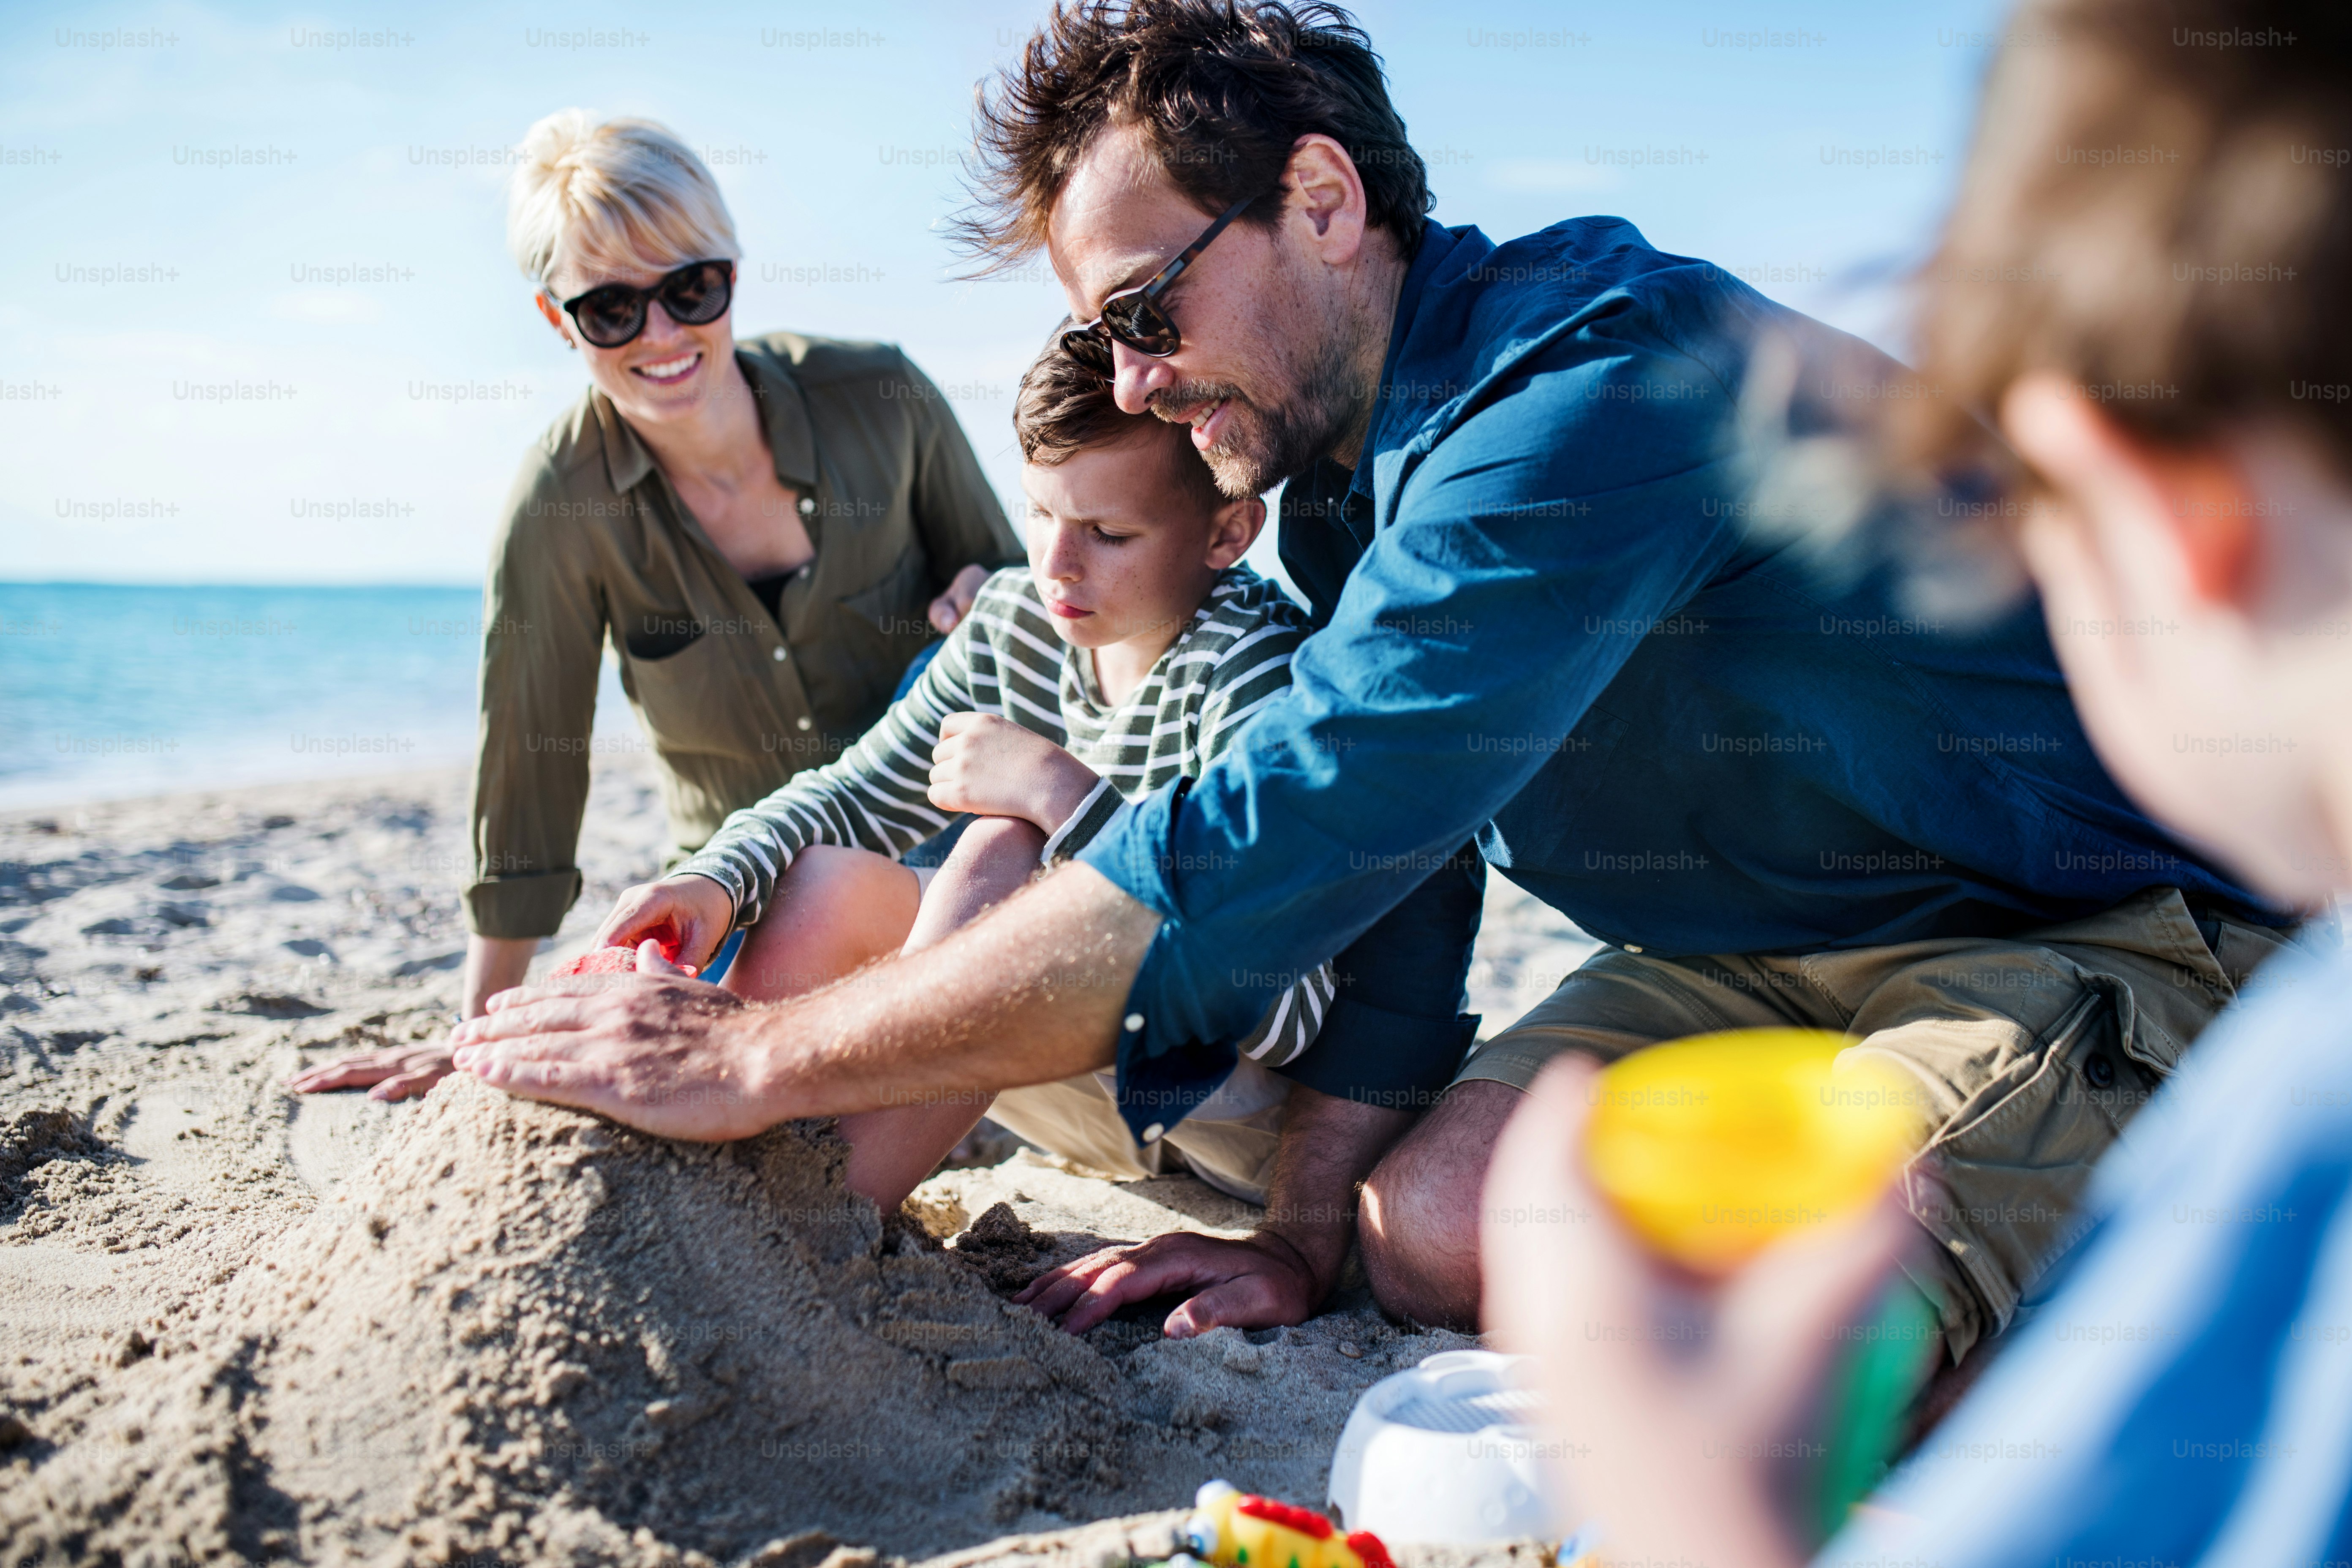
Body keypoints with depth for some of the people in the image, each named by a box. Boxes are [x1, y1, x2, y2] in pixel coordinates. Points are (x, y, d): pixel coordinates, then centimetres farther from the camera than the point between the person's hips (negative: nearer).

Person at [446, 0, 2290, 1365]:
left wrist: (761, 1057, -31)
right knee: (1431, 1229, -10)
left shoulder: (1589, 396, -30)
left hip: (2108, 917, -7)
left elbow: (1253, 857, -37)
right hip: (1777, 934, 8)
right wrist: (1309, 1231, 4)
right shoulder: (1346, 451, 2)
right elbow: (1375, 844, 7)